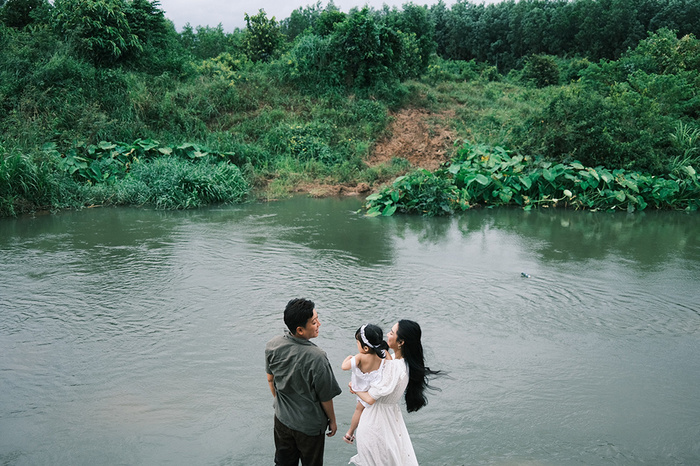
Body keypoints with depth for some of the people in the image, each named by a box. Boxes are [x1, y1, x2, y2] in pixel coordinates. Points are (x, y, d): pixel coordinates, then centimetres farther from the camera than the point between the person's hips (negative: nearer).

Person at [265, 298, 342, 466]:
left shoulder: (272, 346, -17)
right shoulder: (316, 357, -34)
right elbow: (325, 397, -20)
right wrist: (332, 421, -1)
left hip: (282, 419, 5)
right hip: (309, 426, -5)